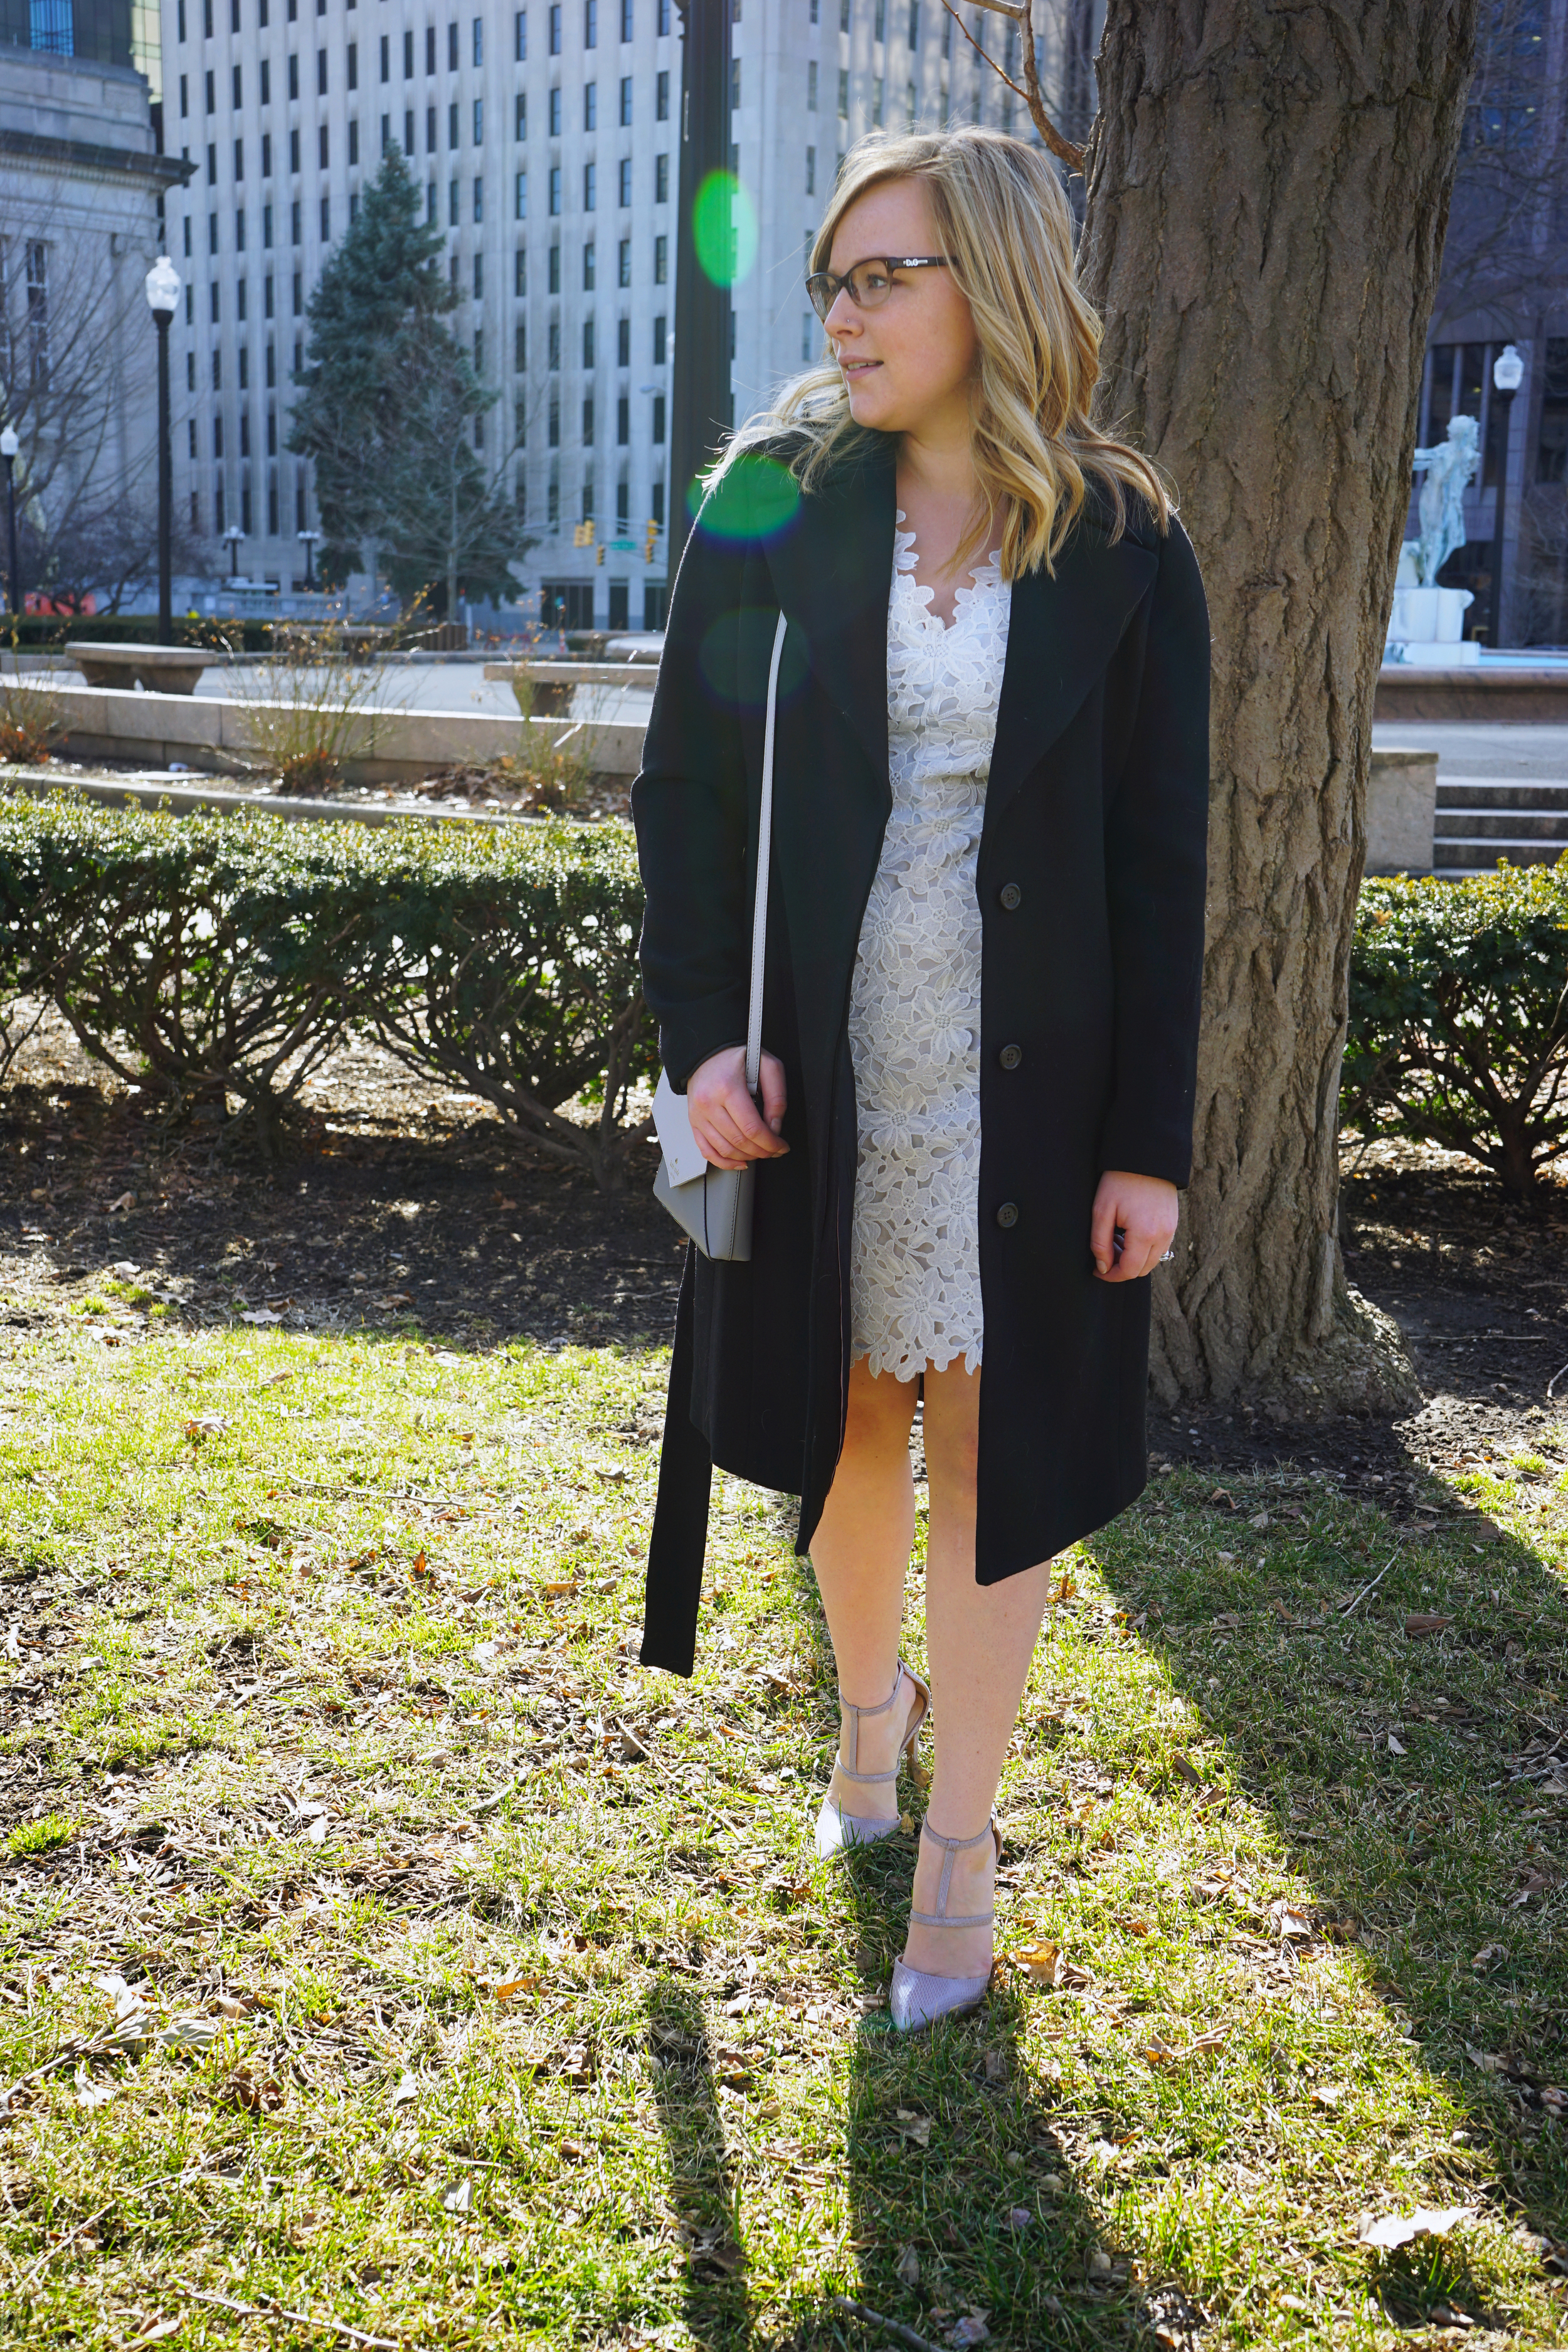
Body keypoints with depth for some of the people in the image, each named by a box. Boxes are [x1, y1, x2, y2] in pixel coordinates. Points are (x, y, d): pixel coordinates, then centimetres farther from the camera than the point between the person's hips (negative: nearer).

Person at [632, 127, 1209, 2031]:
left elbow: (1161, 862, -3)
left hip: (1025, 1084, -1)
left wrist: (1150, 1143, -6)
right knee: (842, 1420, 15)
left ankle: (959, 1842, 23)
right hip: (818, 1067, 2)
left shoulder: (1125, 549, -3)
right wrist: (701, 1031, -10)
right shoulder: (773, 505, 1)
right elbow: (682, 783, 2)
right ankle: (868, 1709, 44)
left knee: (995, 1448, 5)